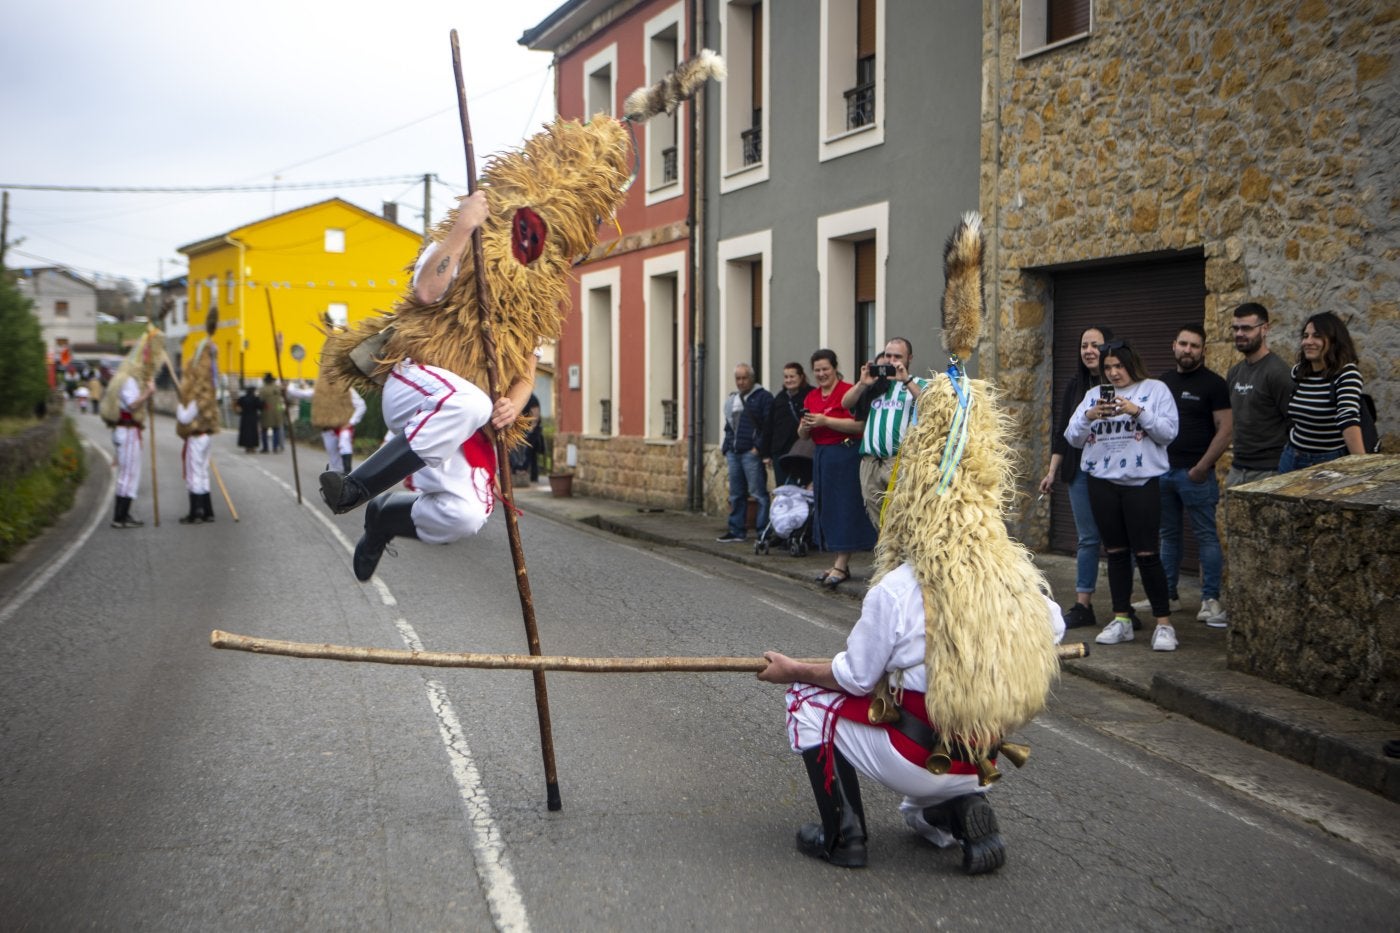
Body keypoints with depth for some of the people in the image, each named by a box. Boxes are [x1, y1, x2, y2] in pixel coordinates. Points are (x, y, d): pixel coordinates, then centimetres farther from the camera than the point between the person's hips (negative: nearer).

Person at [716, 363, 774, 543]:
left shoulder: (763, 397, -3)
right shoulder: (732, 399, 20)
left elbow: (768, 425, -11)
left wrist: (759, 447, -17)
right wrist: (726, 450, 16)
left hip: (751, 453, -7)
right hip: (733, 453, 7)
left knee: (758, 493, -7)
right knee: (736, 494, 11)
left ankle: (763, 531, -5)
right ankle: (736, 530, 17)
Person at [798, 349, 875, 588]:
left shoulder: (847, 391, -9)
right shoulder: (811, 397, 13)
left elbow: (859, 425, -20)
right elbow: (802, 435, 17)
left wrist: (825, 420, -21)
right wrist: (805, 426, -6)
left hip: (845, 455, -8)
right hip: (821, 456, 8)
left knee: (844, 508, -7)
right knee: (826, 509, 8)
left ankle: (840, 566, -7)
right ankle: (838, 564, 15)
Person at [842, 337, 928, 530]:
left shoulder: (917, 384, 10)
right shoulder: (875, 385, 21)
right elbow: (846, 404, 13)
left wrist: (906, 380, -13)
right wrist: (862, 383, -1)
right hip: (870, 461, 4)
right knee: (877, 518, 5)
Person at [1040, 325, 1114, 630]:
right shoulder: (1075, 385, 10)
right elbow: (1062, 431, 13)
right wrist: (1052, 471, 10)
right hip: (1081, 471, 4)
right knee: (1087, 538, 9)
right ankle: (1082, 607, 13)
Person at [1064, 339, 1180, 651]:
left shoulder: (1155, 390, 3)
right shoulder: (1094, 394, 12)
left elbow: (1168, 432, -7)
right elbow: (1072, 438, 6)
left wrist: (1138, 411, -18)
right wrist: (1088, 416, -12)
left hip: (1141, 482, -4)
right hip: (1102, 482, 4)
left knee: (1146, 554, -5)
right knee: (1116, 552, 9)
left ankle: (1164, 623, 3)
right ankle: (1121, 620, 17)